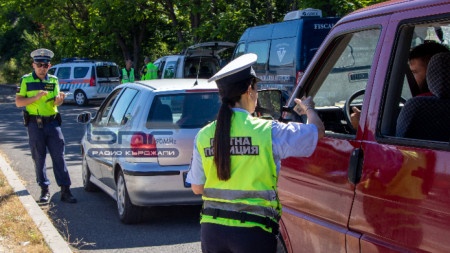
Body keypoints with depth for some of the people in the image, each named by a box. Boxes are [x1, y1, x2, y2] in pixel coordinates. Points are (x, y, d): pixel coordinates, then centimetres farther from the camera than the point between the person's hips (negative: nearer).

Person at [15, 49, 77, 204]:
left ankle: (65, 190, -4)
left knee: (59, 156, -4)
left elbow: (56, 102, 5)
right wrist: (36, 97, -17)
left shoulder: (53, 80, 11)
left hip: (52, 122, 2)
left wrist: (59, 99, -19)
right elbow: (18, 102, -3)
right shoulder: (26, 80, 3)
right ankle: (44, 190, 12)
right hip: (35, 125, -2)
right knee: (39, 158, 3)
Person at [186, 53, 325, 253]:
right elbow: (317, 132, 3)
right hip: (253, 234, -4)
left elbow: (197, 188, 8)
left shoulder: (204, 135, 2)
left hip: (211, 229, 4)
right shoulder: (268, 132, -9)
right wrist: (309, 109, 24)